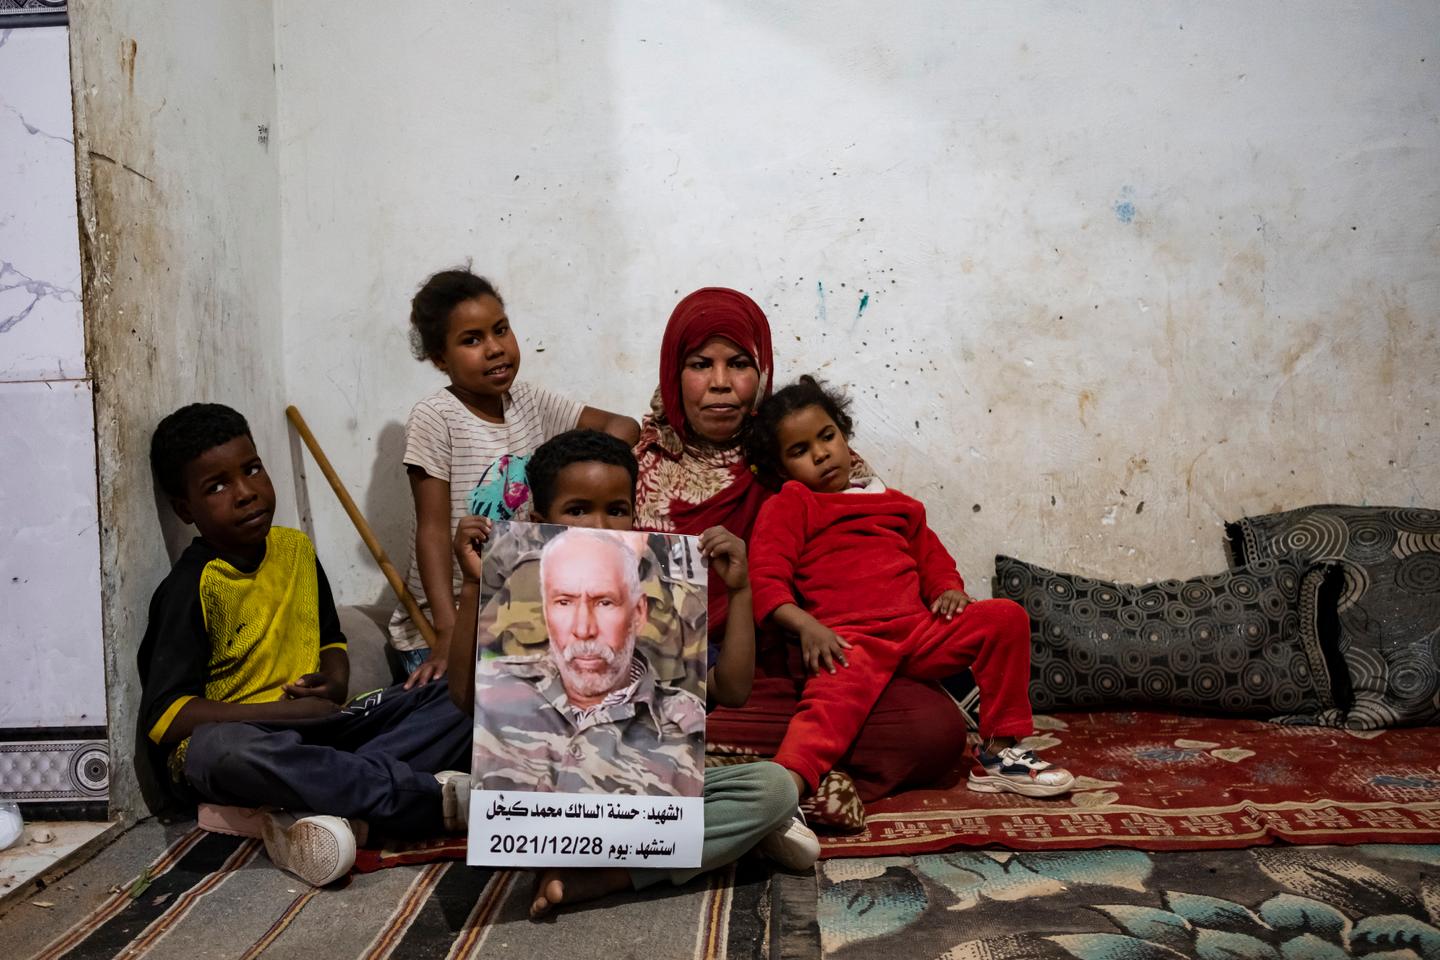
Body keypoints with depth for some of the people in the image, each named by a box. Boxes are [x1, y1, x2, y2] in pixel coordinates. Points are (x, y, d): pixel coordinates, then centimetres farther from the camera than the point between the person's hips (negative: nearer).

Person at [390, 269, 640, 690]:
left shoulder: (530, 402, 4)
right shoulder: (435, 418, -12)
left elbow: (623, 427, 7)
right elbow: (433, 531, -16)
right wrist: (448, 634, -24)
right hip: (439, 624, -4)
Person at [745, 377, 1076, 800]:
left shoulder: (895, 503, 27)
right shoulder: (788, 506, 9)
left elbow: (932, 557, 30)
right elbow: (766, 580, -2)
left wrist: (949, 589, 5)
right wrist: (806, 626, -20)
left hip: (918, 629, 6)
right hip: (849, 639, -5)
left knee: (1006, 617, -9)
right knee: (835, 696, -36)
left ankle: (997, 753, -3)